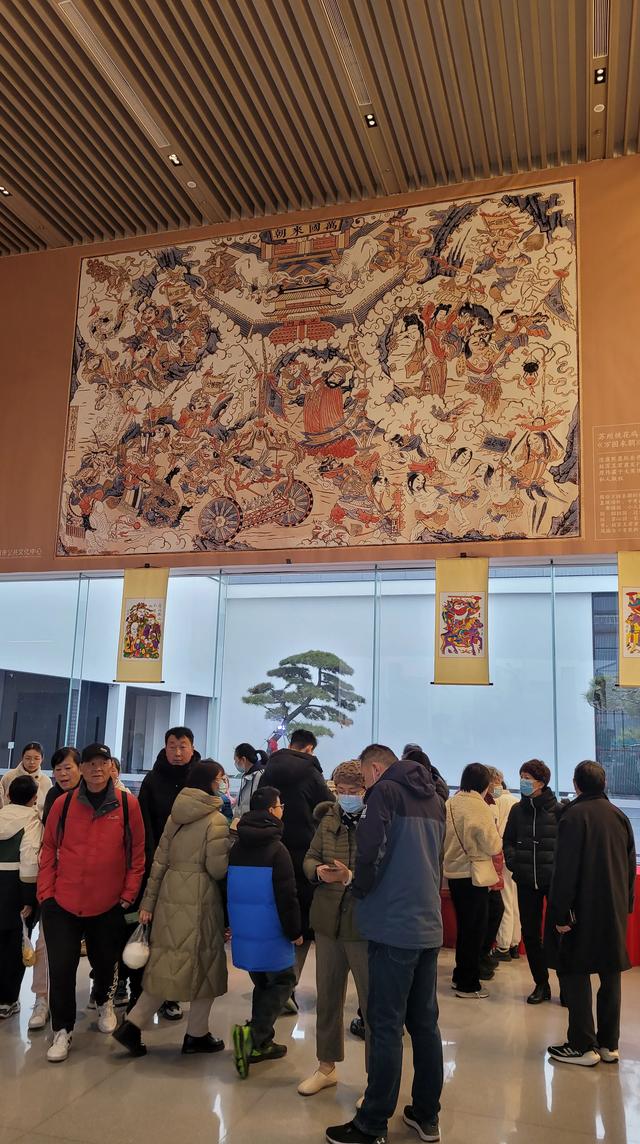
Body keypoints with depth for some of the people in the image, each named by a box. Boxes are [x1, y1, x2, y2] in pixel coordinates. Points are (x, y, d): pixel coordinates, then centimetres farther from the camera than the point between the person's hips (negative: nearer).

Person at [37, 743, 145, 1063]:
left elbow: (137, 853, 0)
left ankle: (104, 1003, 48)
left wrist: (129, 894, -2)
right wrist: (46, 892, -1)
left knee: (105, 962, 17)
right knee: (61, 968, -1)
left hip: (108, 905, 0)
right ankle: (63, 1030, 20)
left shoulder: (128, 804, -7)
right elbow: (48, 850, 4)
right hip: (62, 903, 0)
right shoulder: (63, 803, -4)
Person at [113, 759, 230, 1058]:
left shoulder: (175, 816, 8)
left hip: (170, 895, 6)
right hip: (200, 899, -6)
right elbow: (217, 868, -14)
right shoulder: (216, 820, -11)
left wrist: (148, 902, 11)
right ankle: (196, 1035, 21)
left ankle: (132, 1025, 11)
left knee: (166, 962, 16)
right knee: (204, 963, 10)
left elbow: (159, 861, 8)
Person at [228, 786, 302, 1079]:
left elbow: (229, 889, 14)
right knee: (283, 980, 8)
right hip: (270, 932, -7)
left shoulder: (236, 848, 6)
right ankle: (253, 1033, -7)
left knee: (262, 984, 20)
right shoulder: (276, 849, -16)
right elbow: (287, 896, -16)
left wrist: (231, 924, 24)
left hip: (243, 931, 7)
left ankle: (261, 1043, 23)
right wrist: (295, 931, -6)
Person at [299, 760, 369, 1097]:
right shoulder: (329, 820, 4)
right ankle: (326, 1067, 38)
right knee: (327, 997, 20)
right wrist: (319, 871, -11)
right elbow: (310, 857, 10)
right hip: (328, 921, 6)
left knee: (372, 1002, 6)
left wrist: (351, 877, -28)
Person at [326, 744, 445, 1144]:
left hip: (395, 926, -8)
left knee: (386, 1027, 1)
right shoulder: (435, 800, 14)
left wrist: (359, 888, -4)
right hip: (429, 925, 8)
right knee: (425, 1024, 15)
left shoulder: (385, 791, -10)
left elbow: (370, 850, -21)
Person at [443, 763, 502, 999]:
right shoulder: (480, 807, -17)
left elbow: (443, 839, 8)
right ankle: (468, 985, 13)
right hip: (474, 874, -7)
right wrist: (496, 837, 6)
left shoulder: (450, 804, 2)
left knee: (464, 926, 20)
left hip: (453, 872, 7)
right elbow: (493, 846, -14)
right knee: (475, 929, 6)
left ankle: (460, 976, 31)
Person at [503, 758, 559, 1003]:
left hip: (555, 881, -4)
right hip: (526, 881, 4)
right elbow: (507, 841, 13)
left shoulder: (558, 810, -8)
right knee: (530, 933, 9)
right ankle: (541, 984, 23)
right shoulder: (517, 810, 5)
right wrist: (513, 862, -1)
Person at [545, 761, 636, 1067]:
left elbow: (565, 869, -17)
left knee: (574, 973, 3)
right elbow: (630, 866, 11)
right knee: (610, 975, 13)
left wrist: (561, 913, -14)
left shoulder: (574, 815, -13)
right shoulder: (620, 816, 6)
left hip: (583, 911, -6)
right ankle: (609, 1044, 20)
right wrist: (626, 904, 17)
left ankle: (583, 1046, 5)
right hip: (615, 911, 6)